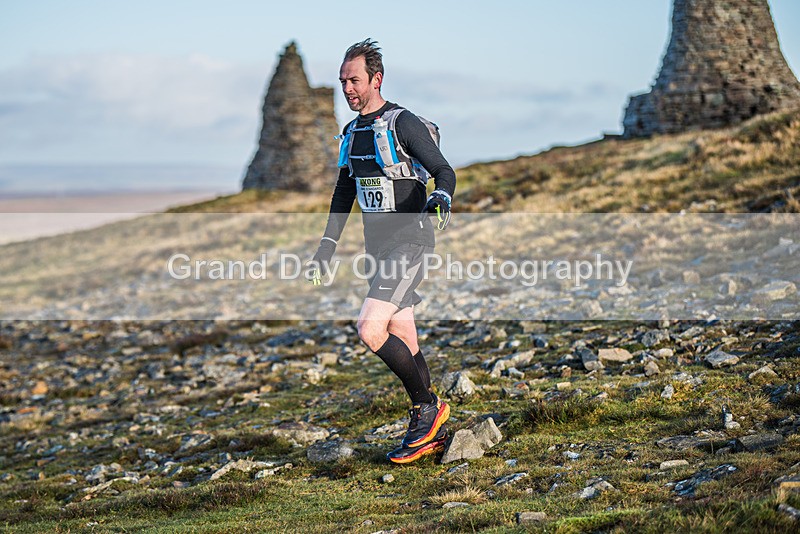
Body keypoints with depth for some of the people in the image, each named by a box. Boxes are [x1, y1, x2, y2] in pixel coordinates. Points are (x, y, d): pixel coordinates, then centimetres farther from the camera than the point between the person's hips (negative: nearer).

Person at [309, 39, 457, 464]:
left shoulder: (404, 124, -10)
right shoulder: (352, 133, 14)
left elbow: (444, 170, -14)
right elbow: (344, 192, 23)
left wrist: (441, 197, -36)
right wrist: (327, 245, 21)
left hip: (409, 242, -8)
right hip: (378, 246, 8)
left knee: (369, 328, -20)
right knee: (402, 340, 9)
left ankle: (428, 404, -3)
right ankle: (431, 432, 18)